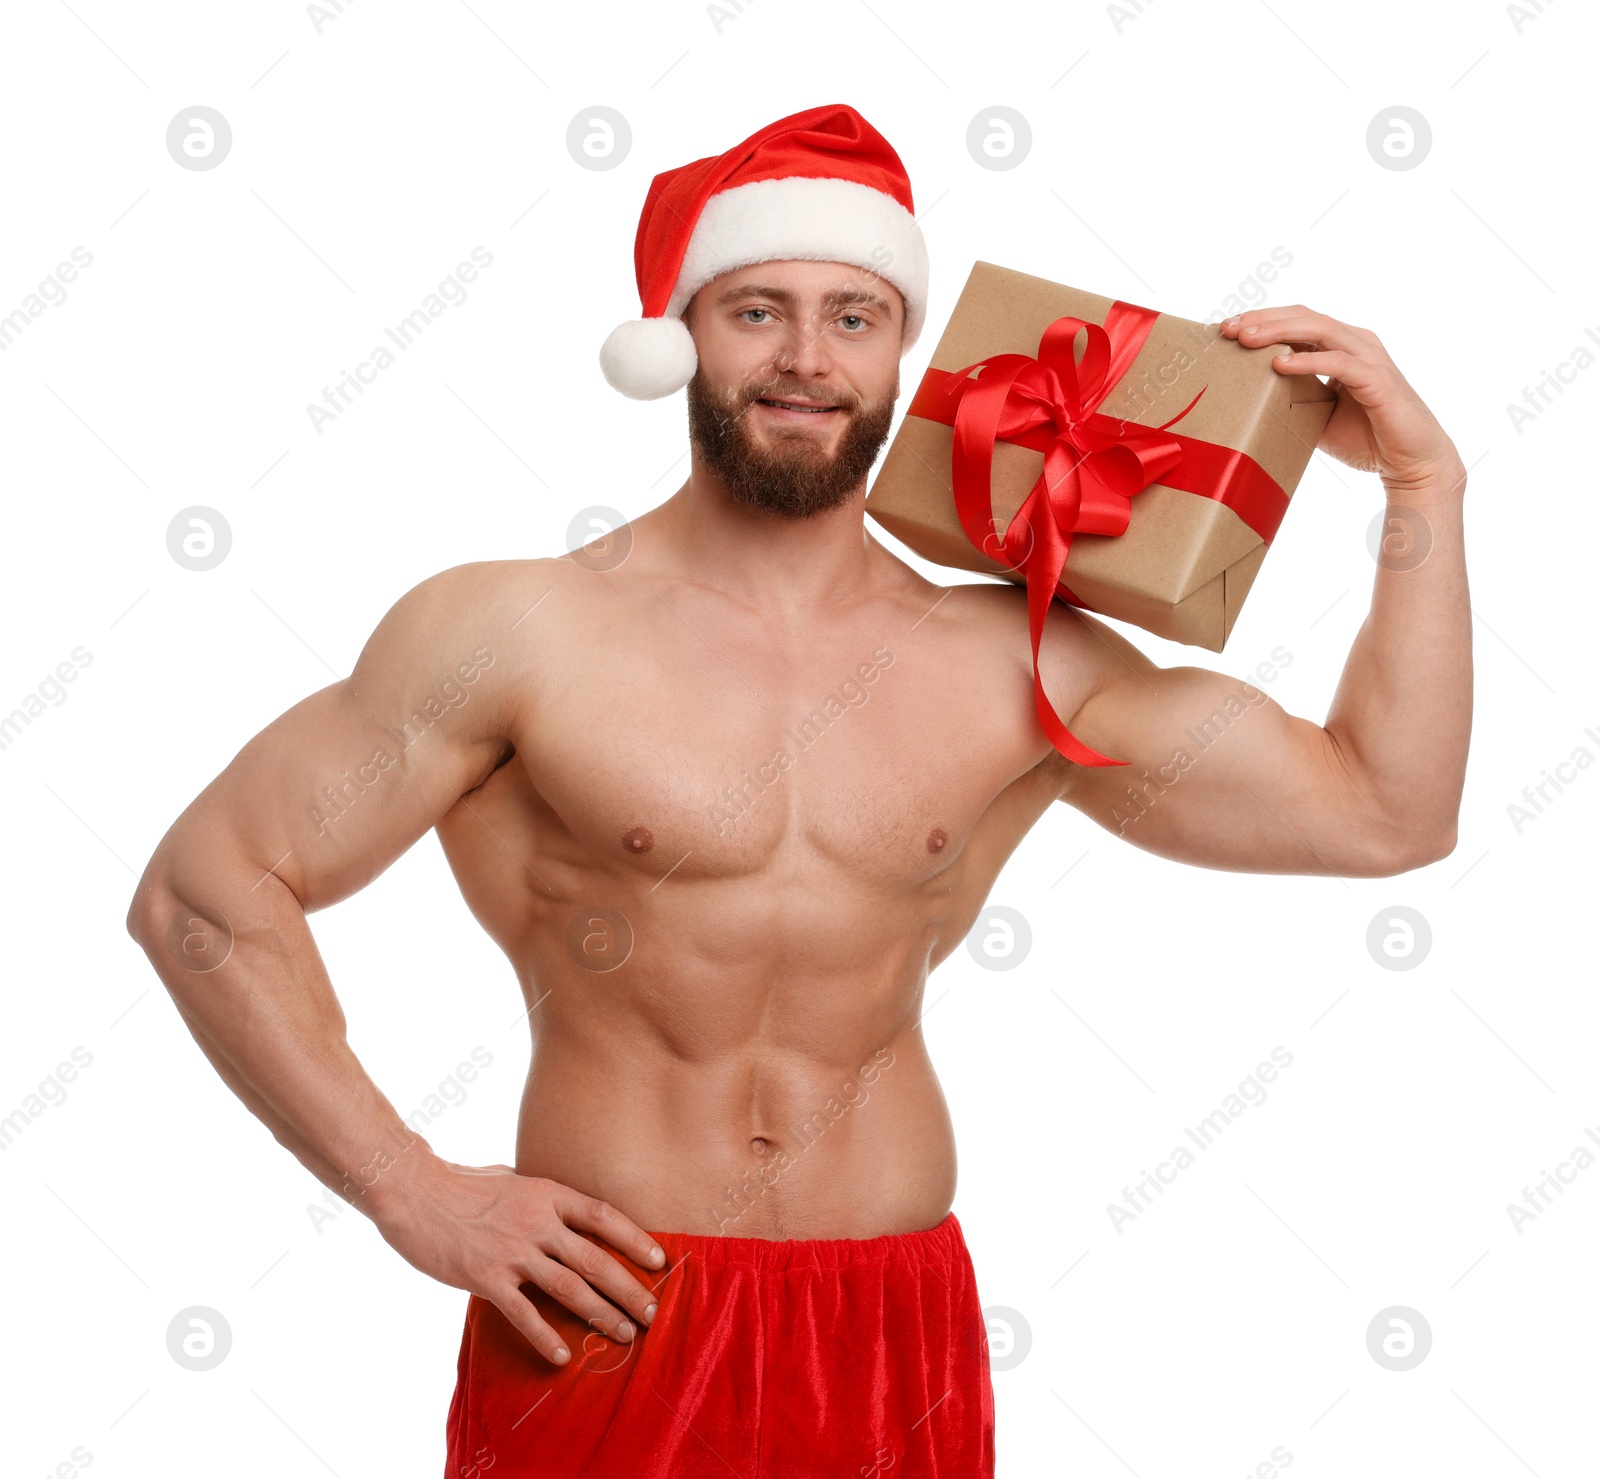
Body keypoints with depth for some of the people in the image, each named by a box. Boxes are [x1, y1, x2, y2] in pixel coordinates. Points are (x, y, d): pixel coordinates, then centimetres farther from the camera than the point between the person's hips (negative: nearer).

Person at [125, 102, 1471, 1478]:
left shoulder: (1018, 668, 2)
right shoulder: (520, 635, -7)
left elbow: (1382, 811, 4)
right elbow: (200, 890, -6)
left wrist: (1425, 483, 0)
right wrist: (410, 1190, -10)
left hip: (896, 1348, 3)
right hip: (607, 1327, -2)